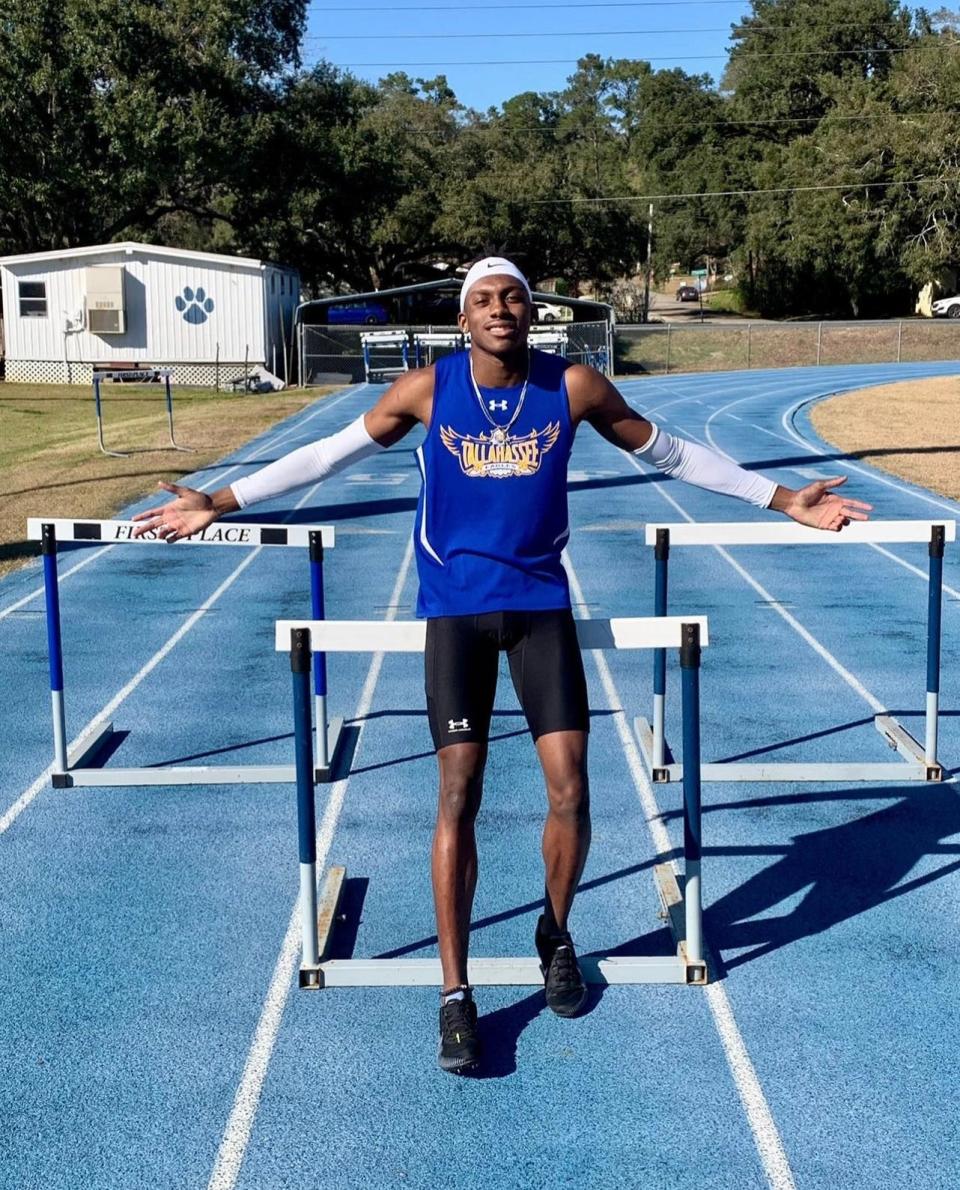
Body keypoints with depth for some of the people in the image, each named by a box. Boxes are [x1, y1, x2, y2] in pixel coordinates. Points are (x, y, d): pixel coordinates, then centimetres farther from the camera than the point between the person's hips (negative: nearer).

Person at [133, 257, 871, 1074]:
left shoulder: (574, 387, -4)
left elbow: (670, 453, 8)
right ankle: (455, 994, 6)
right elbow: (328, 455, 2)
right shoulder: (428, 389, -5)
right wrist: (217, 503, -1)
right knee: (458, 796, -5)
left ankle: (556, 935, 27)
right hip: (456, 608, -1)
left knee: (570, 793, -3)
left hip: (542, 604, 1)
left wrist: (784, 500, 9)